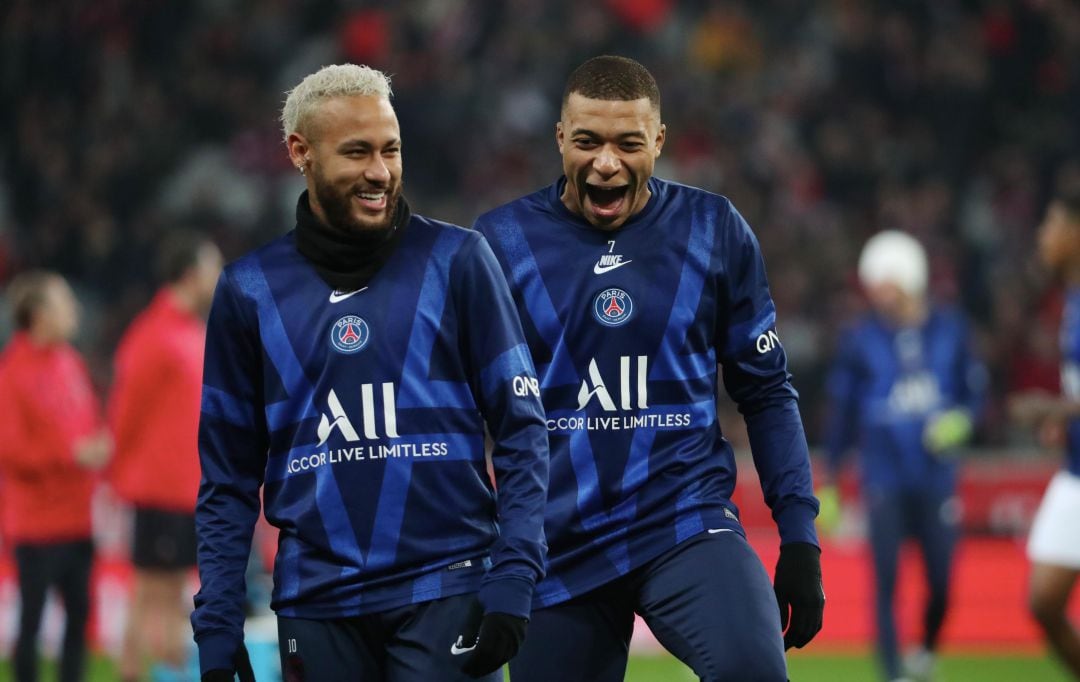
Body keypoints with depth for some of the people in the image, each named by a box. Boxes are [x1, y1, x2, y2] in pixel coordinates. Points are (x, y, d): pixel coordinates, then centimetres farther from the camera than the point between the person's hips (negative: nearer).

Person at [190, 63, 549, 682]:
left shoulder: (457, 260, 2)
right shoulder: (250, 289, 8)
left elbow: (522, 429, 1)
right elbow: (228, 478, 11)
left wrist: (511, 580, -9)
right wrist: (217, 629, 4)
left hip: (446, 594, -2)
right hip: (317, 603, 2)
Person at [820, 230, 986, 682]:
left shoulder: (949, 330, 2)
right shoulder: (860, 339, -1)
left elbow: (974, 390, 12)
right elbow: (842, 413, 4)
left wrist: (961, 421, -11)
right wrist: (829, 483, 5)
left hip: (936, 474, 1)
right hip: (884, 479, -1)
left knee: (941, 582, 3)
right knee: (885, 581, -7)